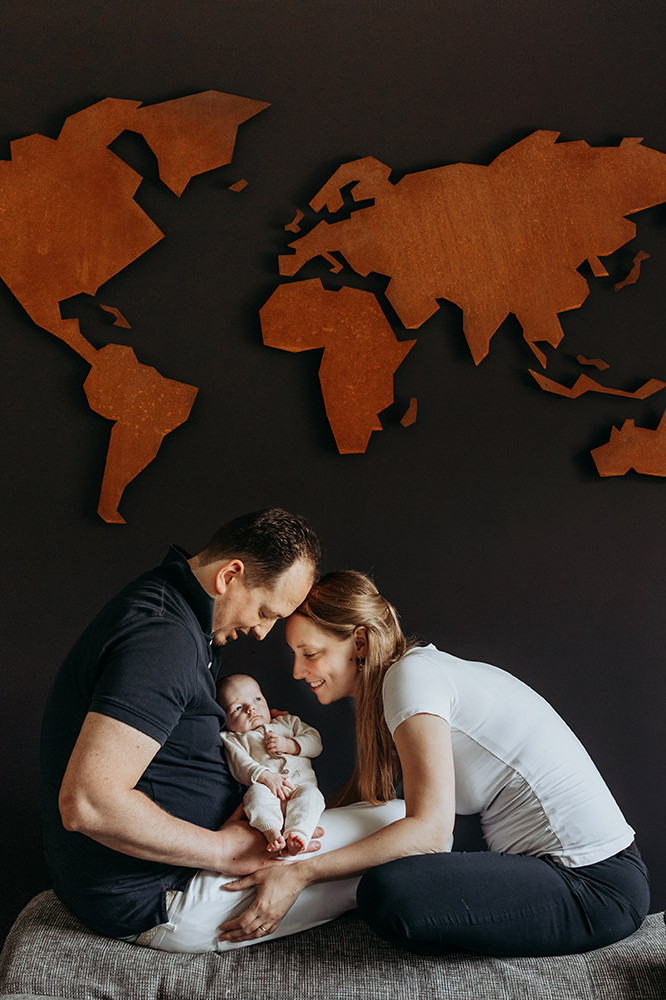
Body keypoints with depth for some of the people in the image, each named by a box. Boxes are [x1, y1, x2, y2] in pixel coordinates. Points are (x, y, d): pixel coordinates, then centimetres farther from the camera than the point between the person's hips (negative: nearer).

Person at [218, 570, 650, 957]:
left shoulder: (412, 673, -14)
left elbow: (430, 828, -22)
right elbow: (354, 802, 15)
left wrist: (299, 875, -23)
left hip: (595, 885, -9)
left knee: (389, 894, -26)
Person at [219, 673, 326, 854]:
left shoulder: (287, 722, 29)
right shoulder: (231, 739, 18)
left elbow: (315, 742, 19)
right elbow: (240, 764, -1)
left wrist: (289, 745, 0)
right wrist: (265, 776, -19)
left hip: (302, 782, 2)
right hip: (268, 791, -2)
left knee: (310, 793, -31)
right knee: (257, 791, -34)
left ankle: (296, 833, -50)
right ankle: (272, 831, -50)